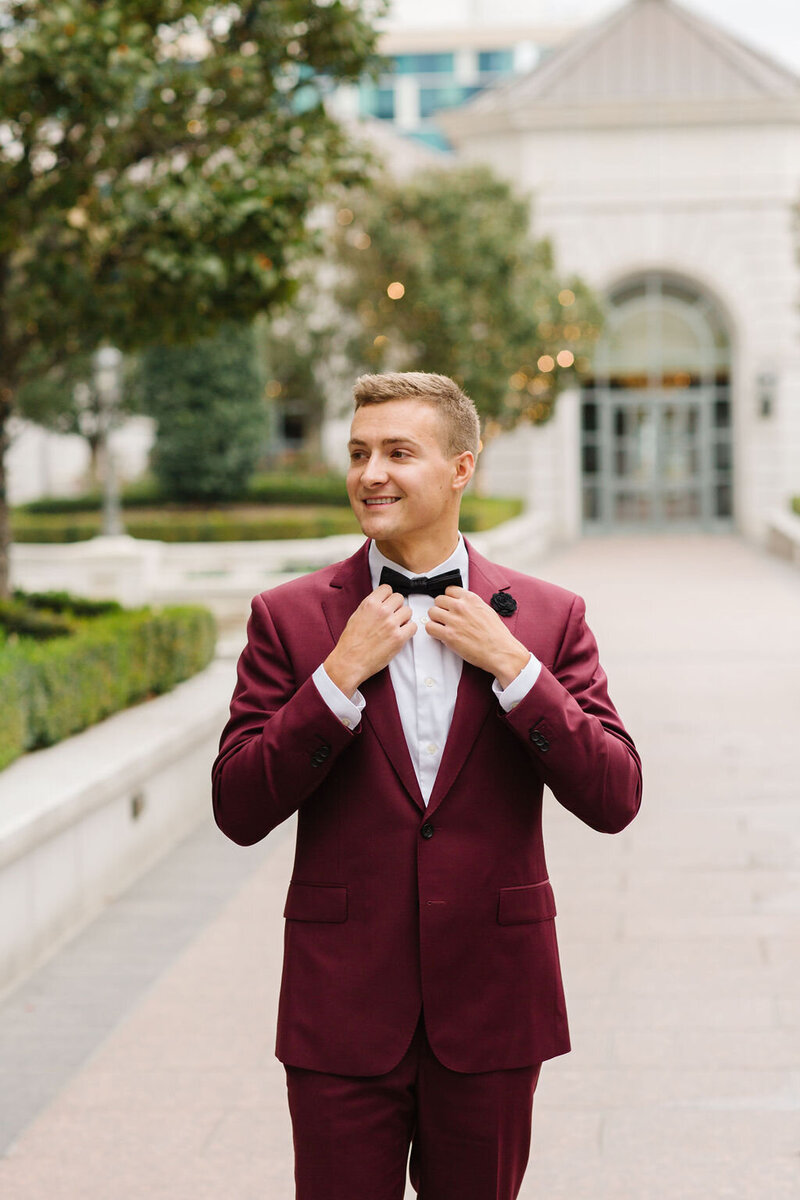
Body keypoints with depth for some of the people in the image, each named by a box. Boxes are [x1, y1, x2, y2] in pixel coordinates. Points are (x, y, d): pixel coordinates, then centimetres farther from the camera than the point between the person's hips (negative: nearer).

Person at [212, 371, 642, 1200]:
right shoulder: (290, 618, -1)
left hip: (491, 1005, 1)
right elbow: (240, 811, -7)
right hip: (344, 1011, -1)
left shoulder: (547, 618, 1)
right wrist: (340, 674, -16)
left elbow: (614, 802, -6)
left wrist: (511, 666, -14)